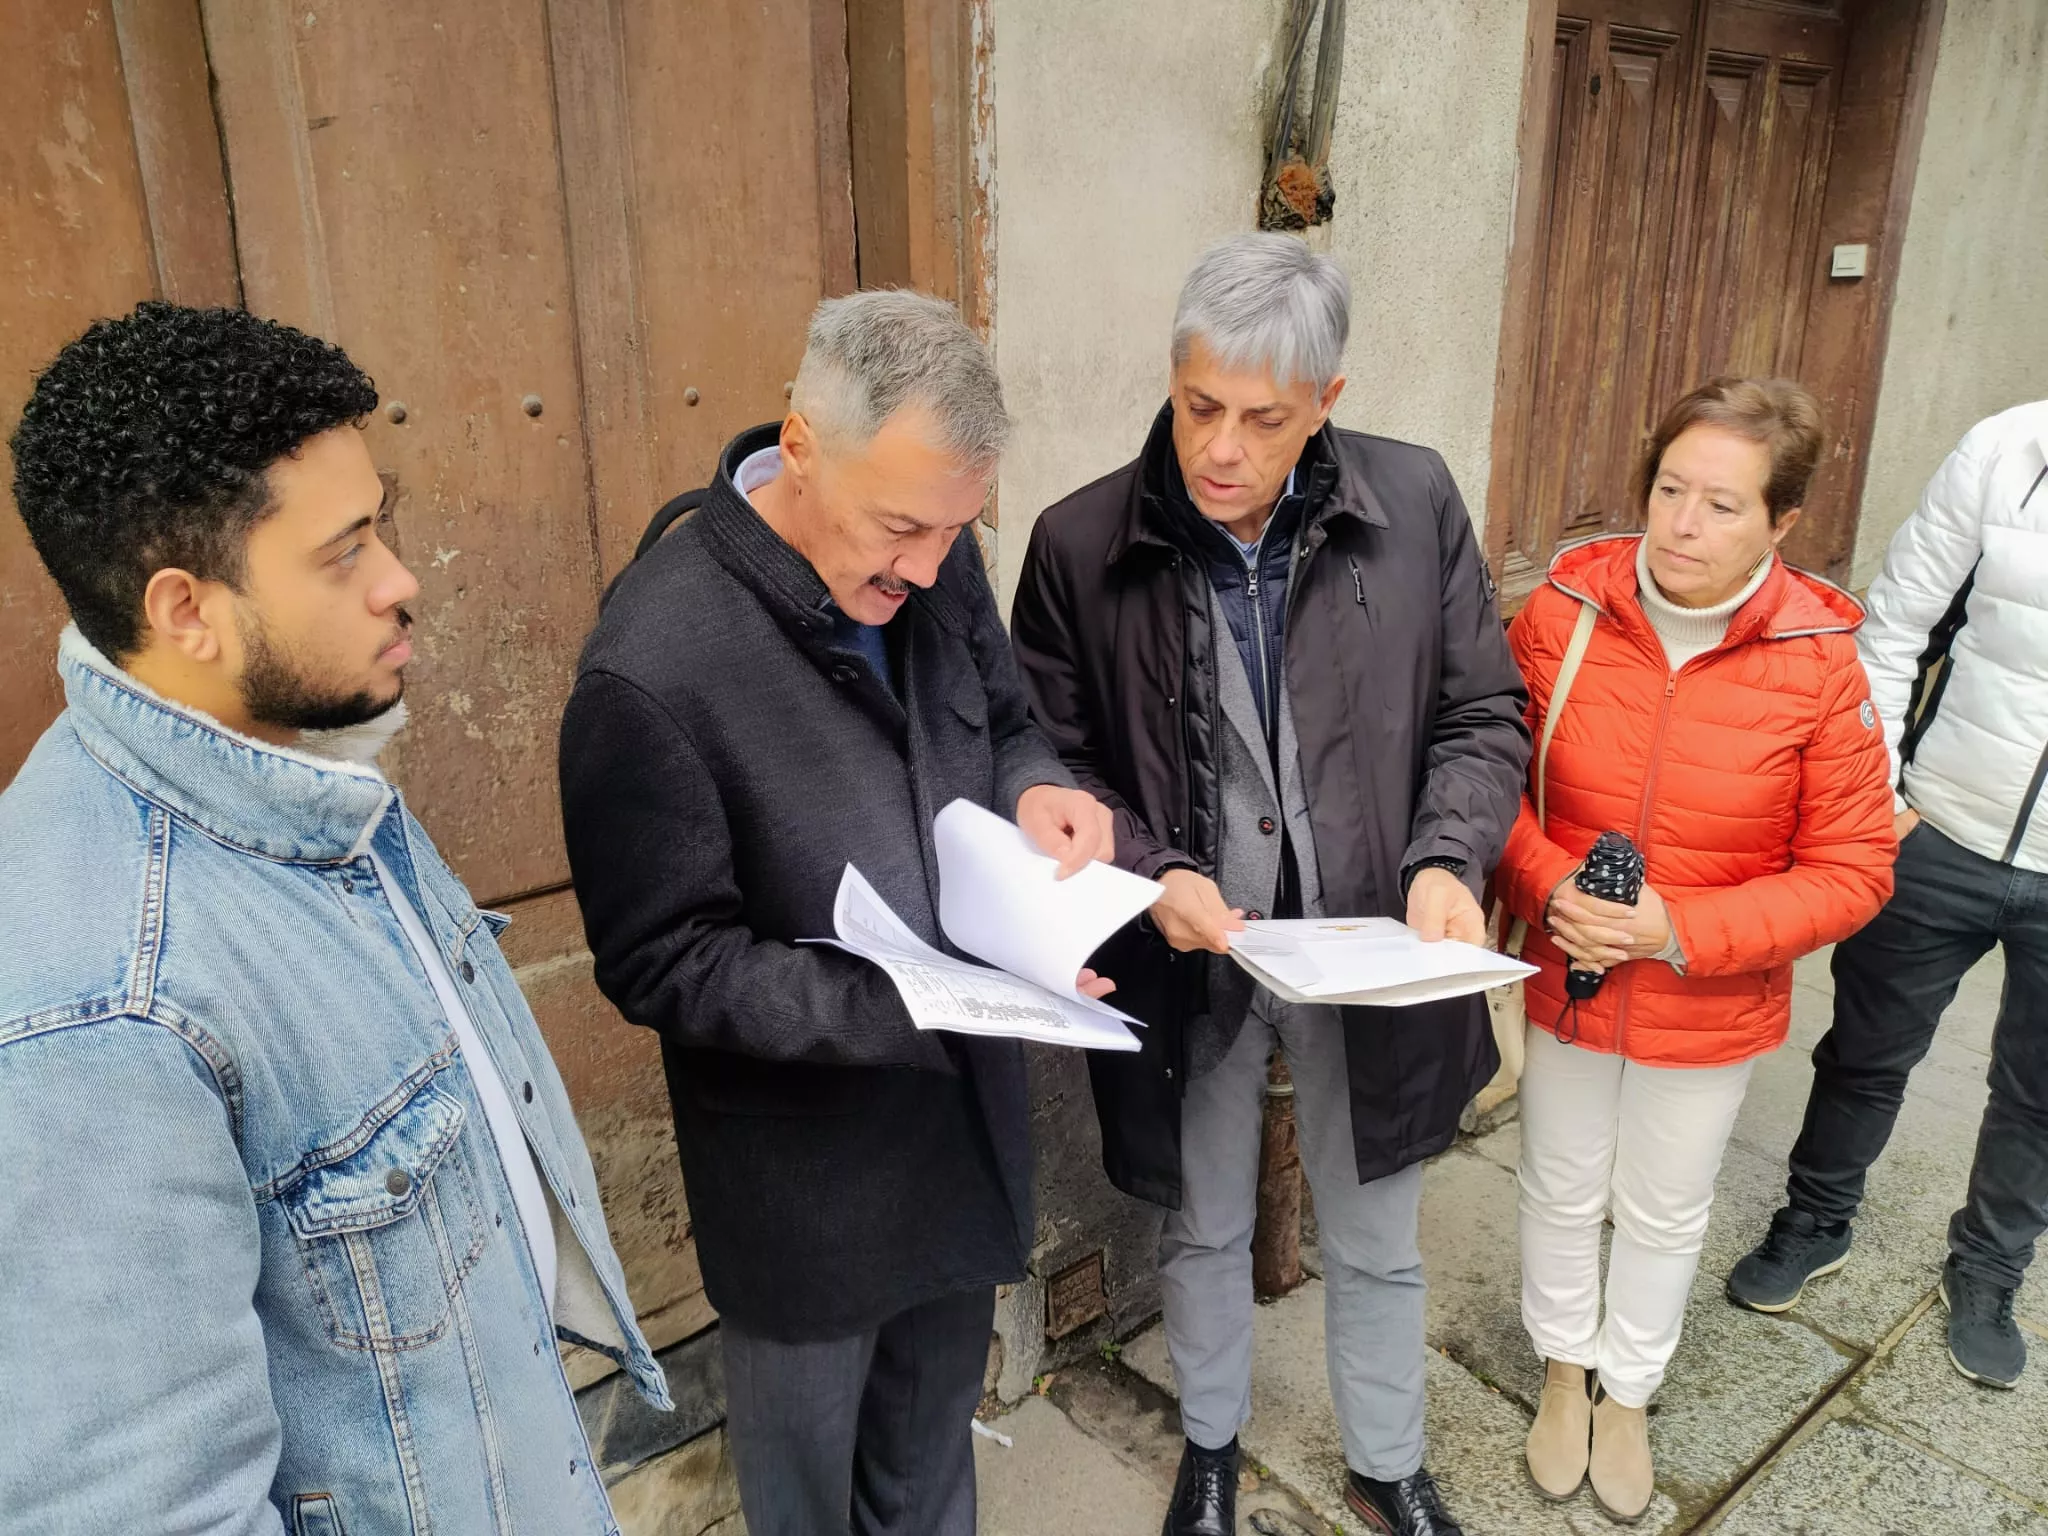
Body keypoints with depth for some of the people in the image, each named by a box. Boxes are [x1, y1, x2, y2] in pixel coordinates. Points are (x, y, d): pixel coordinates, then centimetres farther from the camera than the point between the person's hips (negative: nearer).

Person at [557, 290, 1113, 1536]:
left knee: (934, 1432, 30)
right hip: (806, 1166, -5)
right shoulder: (653, 667, -28)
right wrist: (912, 1006, -29)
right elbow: (665, 964, -21)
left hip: (970, 1107, 6)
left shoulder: (932, 562, -9)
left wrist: (1039, 792, -14)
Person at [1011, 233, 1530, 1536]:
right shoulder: (1081, 545, -14)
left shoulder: (1416, 504, -10)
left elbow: (1483, 716, -1)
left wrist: (1448, 860, -18)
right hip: (1189, 963, 0)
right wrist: (1151, 873, -20)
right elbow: (1049, 761, -5)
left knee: (1377, 1245, 22)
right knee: (1205, 1231, 24)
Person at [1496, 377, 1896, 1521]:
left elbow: (1852, 870, -12)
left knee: (1665, 1215, 21)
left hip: (1713, 1015, -1)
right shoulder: (1563, 612, -14)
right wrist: (1550, 886, -20)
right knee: (1562, 1194, 21)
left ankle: (1629, 1394, 48)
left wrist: (1679, 929, -23)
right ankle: (1566, 1370, 49)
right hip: (1567, 987, 1)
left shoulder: (1819, 665, -17)